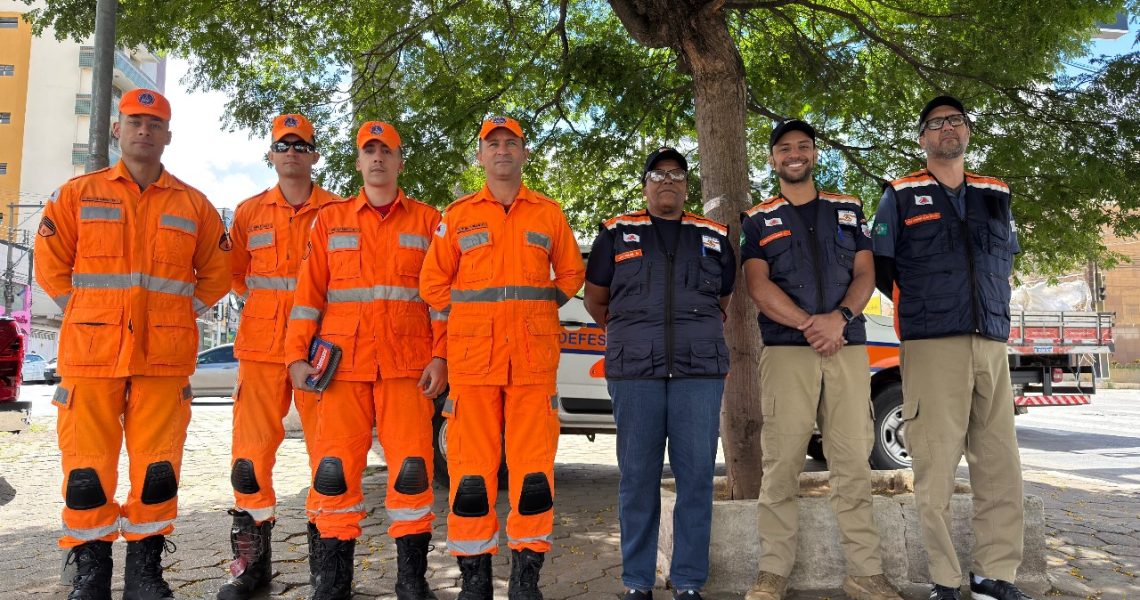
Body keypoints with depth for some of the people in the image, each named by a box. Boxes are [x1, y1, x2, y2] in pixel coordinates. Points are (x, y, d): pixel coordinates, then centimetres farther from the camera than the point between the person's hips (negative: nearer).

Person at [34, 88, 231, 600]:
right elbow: (50, 262, 10)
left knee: (157, 468, 3)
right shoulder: (79, 194, 9)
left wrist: (185, 311, 6)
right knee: (88, 466, 2)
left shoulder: (193, 205, 10)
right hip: (91, 351, 0)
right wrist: (81, 310, 4)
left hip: (165, 357, 0)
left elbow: (217, 271, 15)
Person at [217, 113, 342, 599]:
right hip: (260, 348, 2)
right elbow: (237, 275, 16)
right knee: (251, 451, 2)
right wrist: (269, 304, 2)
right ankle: (252, 559, 16)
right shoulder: (249, 212, 13)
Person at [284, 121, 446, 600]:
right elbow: (309, 291, 9)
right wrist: (297, 355, 0)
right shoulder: (331, 220, 14)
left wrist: (439, 356, -5)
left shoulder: (427, 221, 10)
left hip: (408, 365, -1)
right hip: (342, 363, 1)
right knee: (334, 468, 0)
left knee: (411, 466, -2)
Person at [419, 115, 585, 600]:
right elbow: (433, 283, 13)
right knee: (471, 469, 1)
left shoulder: (549, 214, 11)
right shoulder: (457, 215, 10)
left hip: (535, 360, 0)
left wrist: (536, 309, 8)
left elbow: (571, 274, 18)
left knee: (533, 469, 0)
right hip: (472, 359, 0)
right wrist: (472, 319, 6)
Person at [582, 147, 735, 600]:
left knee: (696, 476, 1)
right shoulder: (616, 234, 10)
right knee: (637, 477, 2)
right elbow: (595, 301, 17)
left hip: (700, 371, 2)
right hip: (635, 372, -1)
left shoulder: (714, 237, 15)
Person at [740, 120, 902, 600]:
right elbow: (758, 287, -1)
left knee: (853, 462, 1)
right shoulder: (758, 221, 10)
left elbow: (865, 274, 9)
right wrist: (809, 325, -13)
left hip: (848, 349, 2)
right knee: (781, 463, -2)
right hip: (785, 351, -2)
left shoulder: (848, 210, 17)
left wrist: (840, 318, -11)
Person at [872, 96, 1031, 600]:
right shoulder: (901, 196, 6)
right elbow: (881, 271, 5)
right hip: (931, 346, -4)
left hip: (991, 343, 5)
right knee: (935, 465, -5)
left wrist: (994, 309, 17)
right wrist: (922, 307, 5)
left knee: (1000, 464, 3)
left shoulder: (995, 194, 18)